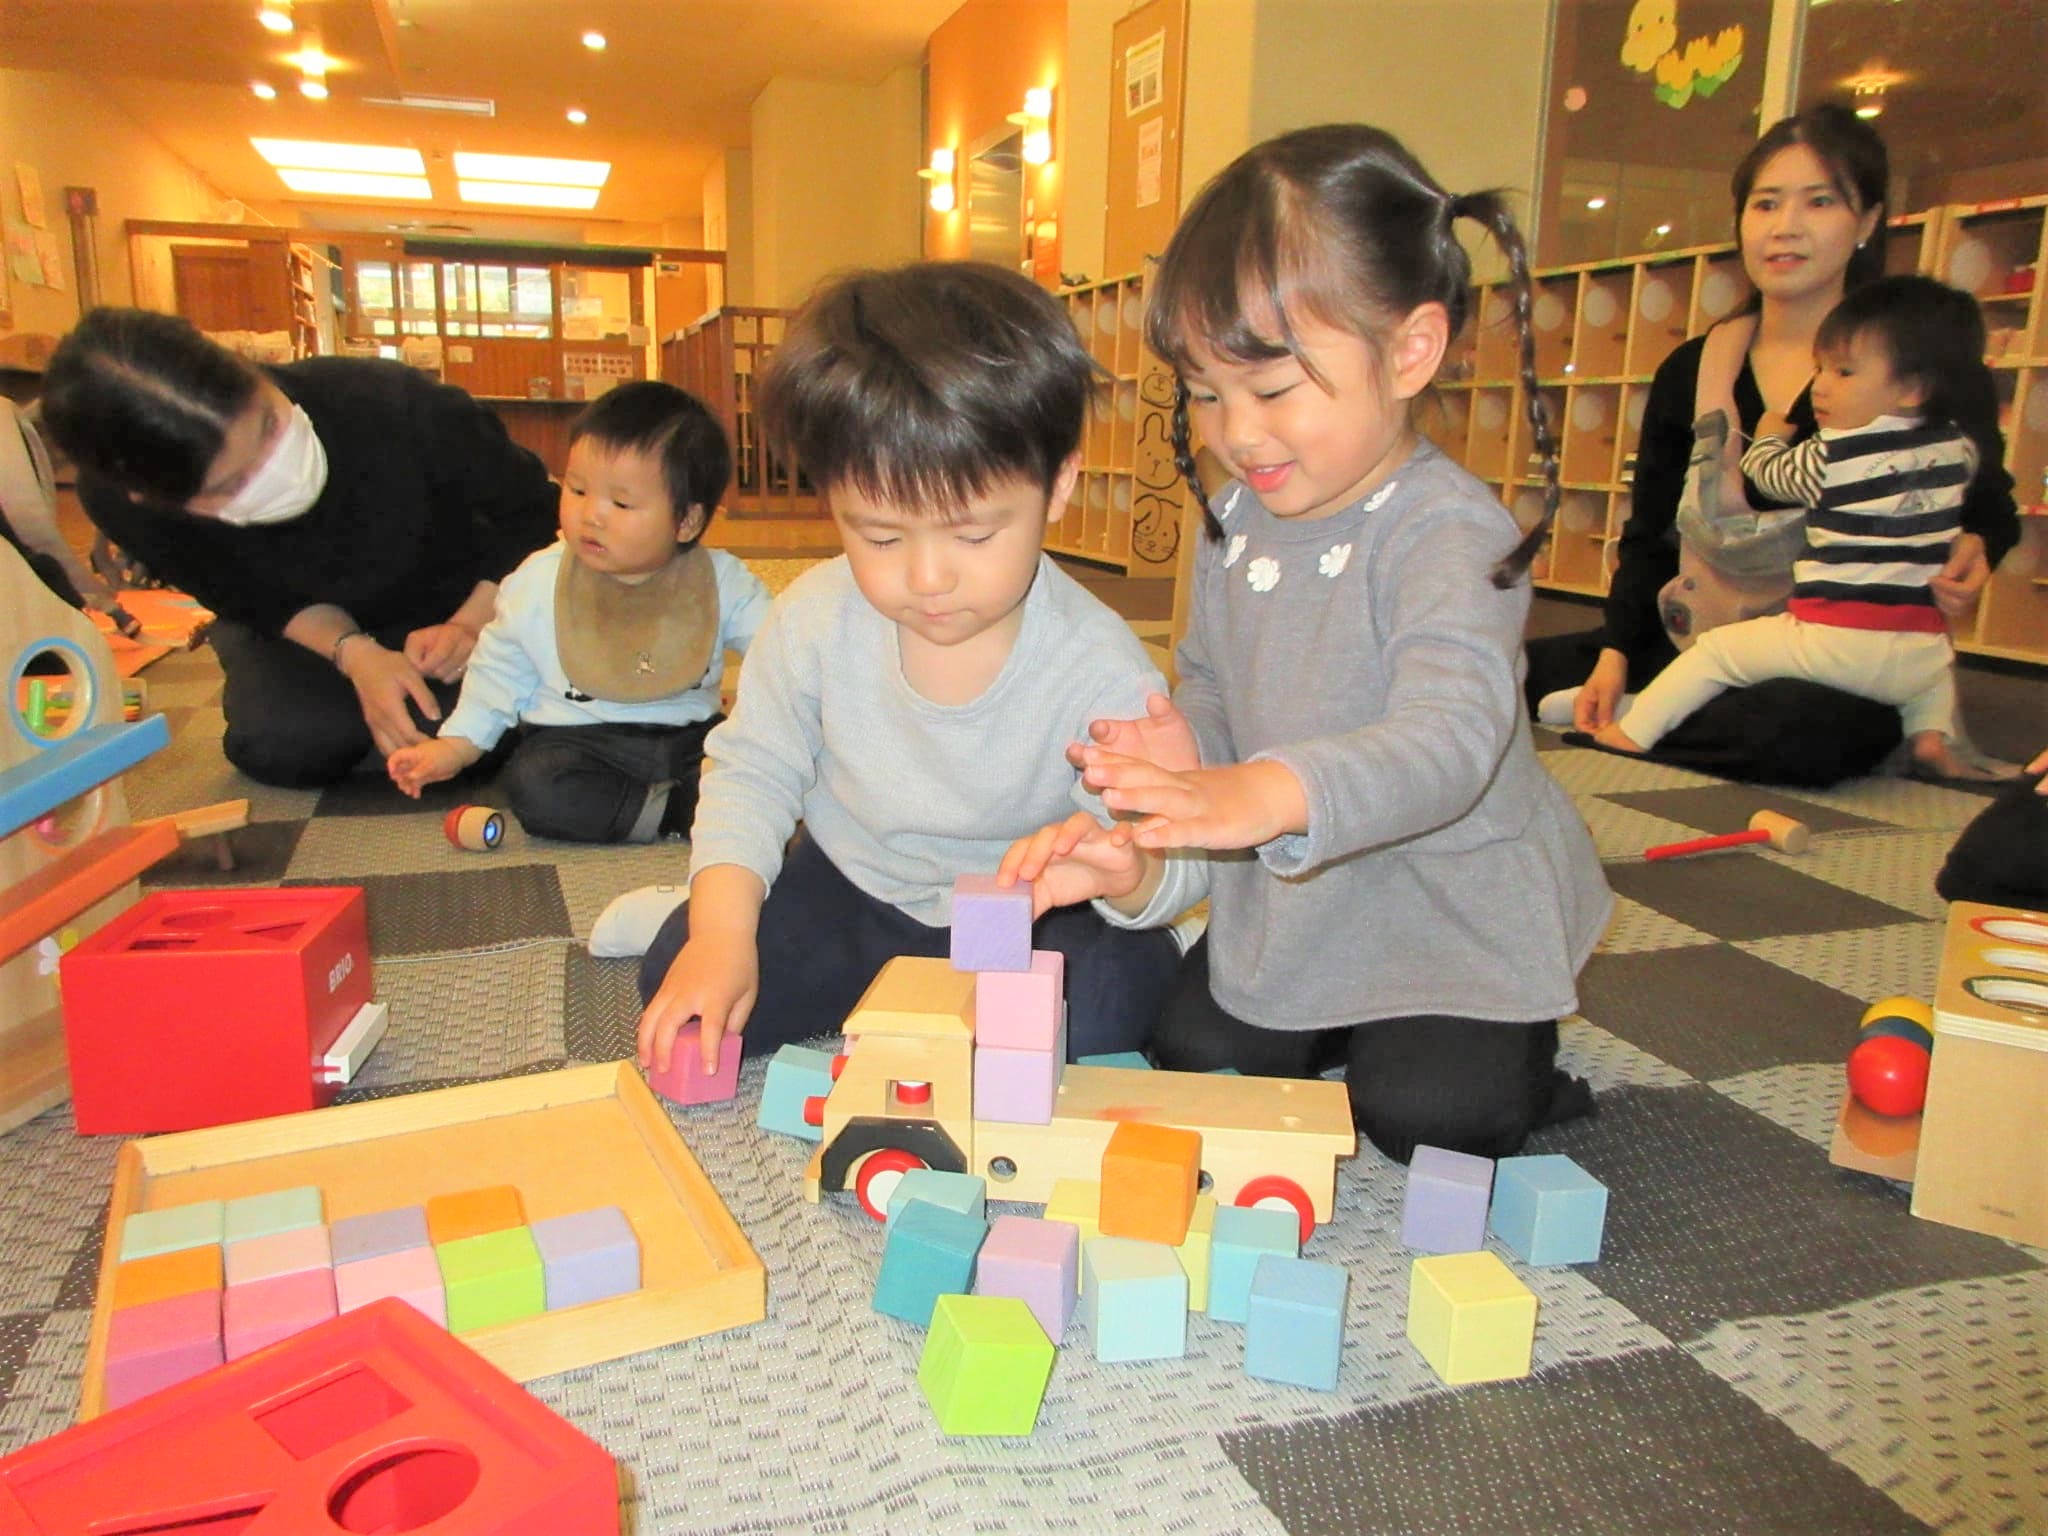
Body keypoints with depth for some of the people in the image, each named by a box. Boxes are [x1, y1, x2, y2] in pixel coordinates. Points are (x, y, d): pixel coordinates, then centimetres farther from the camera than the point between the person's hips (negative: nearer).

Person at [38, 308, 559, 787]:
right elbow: (262, 605, -12)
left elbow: (532, 510, -19)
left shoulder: (391, 403, -36)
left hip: (448, 603, -1)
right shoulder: (118, 504, -28)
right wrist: (353, 653, -32)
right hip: (300, 626, 2)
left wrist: (473, 622, -31)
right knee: (284, 745, -27)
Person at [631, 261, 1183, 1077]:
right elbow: (752, 771, -4)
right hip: (850, 887, 2)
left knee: (1111, 993, -29)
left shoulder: (1096, 666, -25)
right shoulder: (815, 620, -16)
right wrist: (722, 927, -18)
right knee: (678, 983, -14)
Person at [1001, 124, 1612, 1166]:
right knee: (1196, 1058, 1)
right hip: (1289, 904, 6)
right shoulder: (1236, 519, -2)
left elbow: (1447, 738, -42)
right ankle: (1350, 1028, 27)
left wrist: (1269, 793, -60)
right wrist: (1192, 748, -14)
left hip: (1453, 907, -6)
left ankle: (1514, 1052, 17)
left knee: (1429, 1116, -16)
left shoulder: (1448, 534, -27)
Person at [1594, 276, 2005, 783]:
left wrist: (1768, 436, 34)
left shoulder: (1830, 457, -6)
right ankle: (1933, 737, 19)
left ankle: (1633, 732, 5)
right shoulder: (1959, 449, 9)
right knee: (1937, 662, 41)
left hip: (1831, 642, -5)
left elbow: (1768, 473, 14)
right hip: (1918, 654, 6)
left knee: (1715, 651, 8)